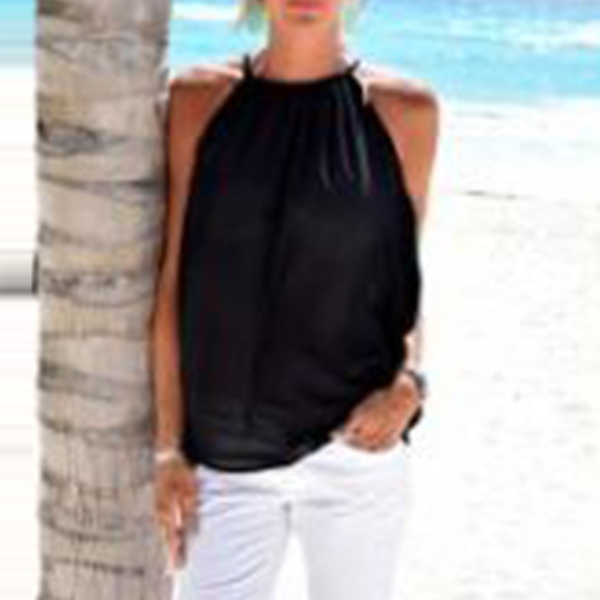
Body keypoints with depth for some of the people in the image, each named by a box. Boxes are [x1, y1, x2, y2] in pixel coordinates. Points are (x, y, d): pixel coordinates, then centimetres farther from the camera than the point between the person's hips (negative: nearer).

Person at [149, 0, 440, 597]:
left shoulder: (404, 111, 0)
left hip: (355, 445, 0)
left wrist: (409, 383, -11)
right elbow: (173, 282, 2)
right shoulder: (200, 100, 1)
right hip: (225, 460, 0)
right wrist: (168, 446, 1)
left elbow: (406, 278, 8)